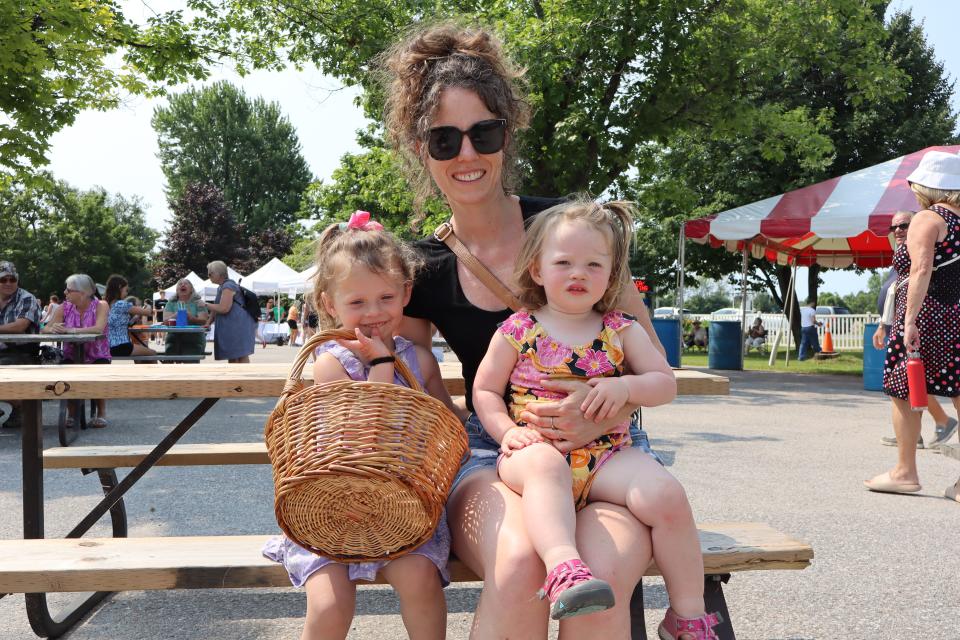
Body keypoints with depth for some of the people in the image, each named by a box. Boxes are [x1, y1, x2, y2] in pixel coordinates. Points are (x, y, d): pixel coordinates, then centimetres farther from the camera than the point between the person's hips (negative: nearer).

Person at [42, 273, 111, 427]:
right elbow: (45, 329, -5)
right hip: (72, 356, 2)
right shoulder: (65, 307, 1)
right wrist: (53, 329, -31)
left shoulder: (101, 306, -10)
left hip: (97, 356, -2)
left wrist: (70, 330, -37)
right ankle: (72, 413, -6)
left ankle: (101, 413, -7)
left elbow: (99, 329, -28)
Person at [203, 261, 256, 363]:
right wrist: (208, 322, 9)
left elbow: (223, 308, -22)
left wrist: (206, 305, -10)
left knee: (241, 355, -12)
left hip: (239, 326, -11)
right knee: (232, 356, 10)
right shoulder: (221, 288, 20)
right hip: (230, 328, 11)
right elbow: (217, 308, 22)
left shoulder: (228, 286, -13)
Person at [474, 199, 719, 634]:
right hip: (537, 449, -2)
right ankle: (563, 568, -56)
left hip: (606, 455, 2)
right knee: (546, 465, -38)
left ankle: (688, 615, -6)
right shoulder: (517, 331, 6)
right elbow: (484, 390, 9)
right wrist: (506, 430, -10)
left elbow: (666, 384, 10)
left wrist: (626, 387, -12)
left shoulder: (622, 331, 11)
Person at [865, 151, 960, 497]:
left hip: (927, 315, -7)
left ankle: (905, 472, 10)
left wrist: (910, 320, -22)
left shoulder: (926, 219, -7)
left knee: (904, 391, 5)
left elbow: (921, 270, -19)